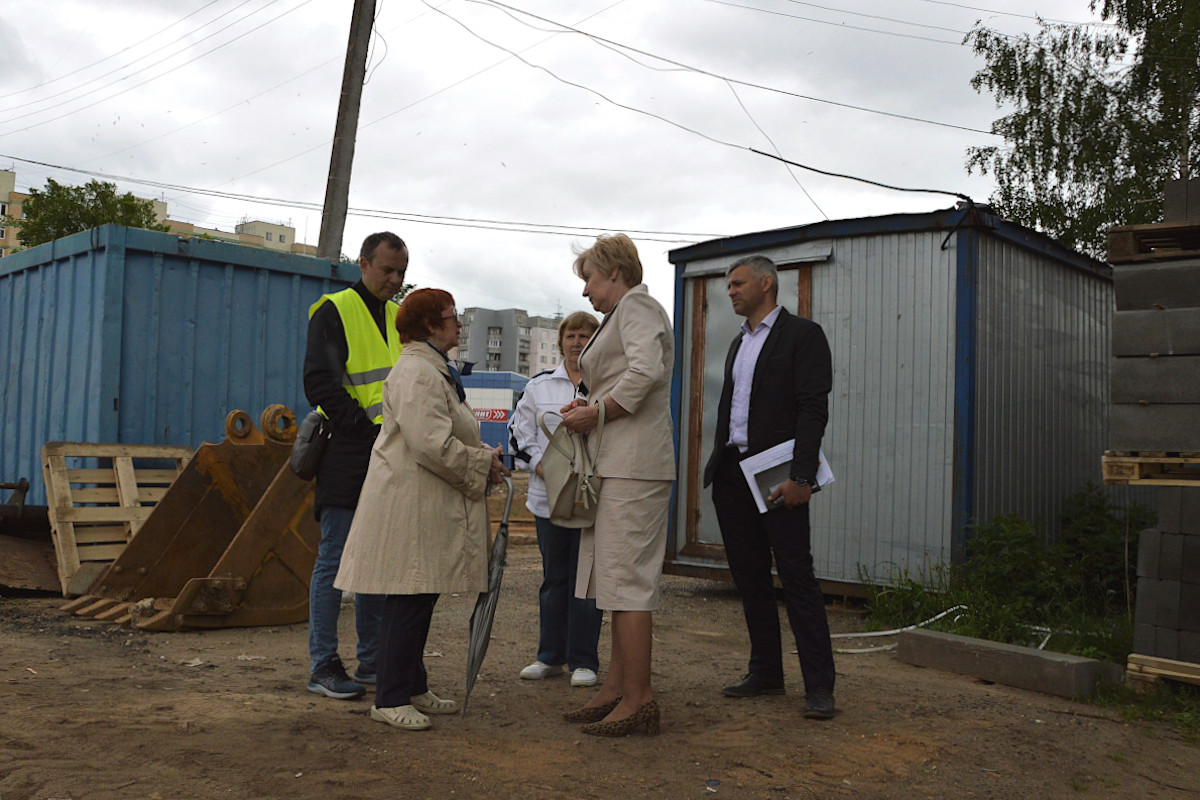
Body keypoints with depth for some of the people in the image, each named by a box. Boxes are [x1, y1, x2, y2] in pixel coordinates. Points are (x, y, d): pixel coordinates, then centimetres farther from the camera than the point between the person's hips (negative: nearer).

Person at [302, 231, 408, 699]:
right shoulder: (333, 312, -4)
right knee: (335, 559, -3)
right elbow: (319, 384, -12)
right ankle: (323, 666, 6)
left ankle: (373, 662, 19)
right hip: (346, 455, -7)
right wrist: (369, 431, -19)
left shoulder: (400, 318, 17)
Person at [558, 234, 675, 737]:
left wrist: (598, 412, -13)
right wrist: (587, 408, 9)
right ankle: (617, 687, 15)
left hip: (634, 463, -10)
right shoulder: (621, 313, 27)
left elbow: (646, 371, -20)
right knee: (619, 576, 10)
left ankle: (638, 699, -6)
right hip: (618, 463, 10)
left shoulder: (636, 304, -3)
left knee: (627, 577, -10)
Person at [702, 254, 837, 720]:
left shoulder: (802, 334, -3)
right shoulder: (739, 342, 21)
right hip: (732, 474, 8)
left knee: (797, 577, -8)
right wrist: (718, 465, 14)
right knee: (749, 576, 11)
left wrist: (801, 476, -21)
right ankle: (765, 672, 21)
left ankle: (819, 686, -3)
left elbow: (814, 409, -12)